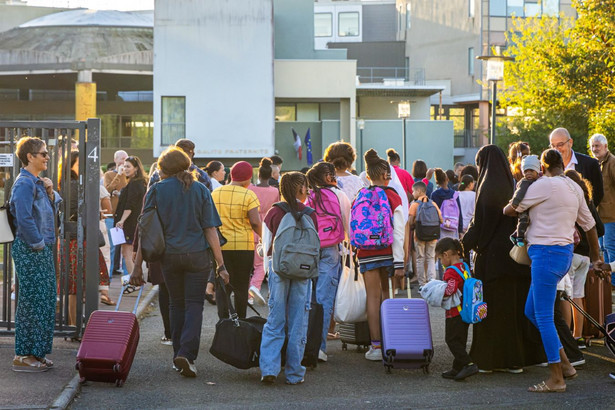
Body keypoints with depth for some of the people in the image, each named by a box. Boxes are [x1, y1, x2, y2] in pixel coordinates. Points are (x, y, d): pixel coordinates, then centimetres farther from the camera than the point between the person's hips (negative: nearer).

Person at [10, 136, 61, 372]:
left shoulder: (38, 182, 14)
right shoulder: (24, 183, -15)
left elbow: (51, 209, 18)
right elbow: (24, 218, -24)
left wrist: (50, 192, 2)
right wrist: (37, 244, -16)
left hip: (43, 250, 10)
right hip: (30, 251, -9)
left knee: (45, 300, 12)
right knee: (32, 301, -5)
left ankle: (36, 353, 20)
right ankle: (23, 356, 2)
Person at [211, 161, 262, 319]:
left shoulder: (215, 193, 6)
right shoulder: (248, 195, -7)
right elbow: (255, 222, -12)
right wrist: (264, 237, 3)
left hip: (220, 246, 2)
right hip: (243, 245, -2)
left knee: (221, 285, 4)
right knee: (241, 286, 8)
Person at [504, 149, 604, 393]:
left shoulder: (545, 184, -11)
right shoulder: (575, 188, 13)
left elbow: (511, 210, -4)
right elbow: (589, 224, 21)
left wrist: (503, 209, 20)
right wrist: (596, 258, 31)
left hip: (547, 253, -9)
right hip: (565, 252, 9)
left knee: (543, 318, -3)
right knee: (531, 311, 16)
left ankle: (556, 379, 1)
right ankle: (565, 364, 17)